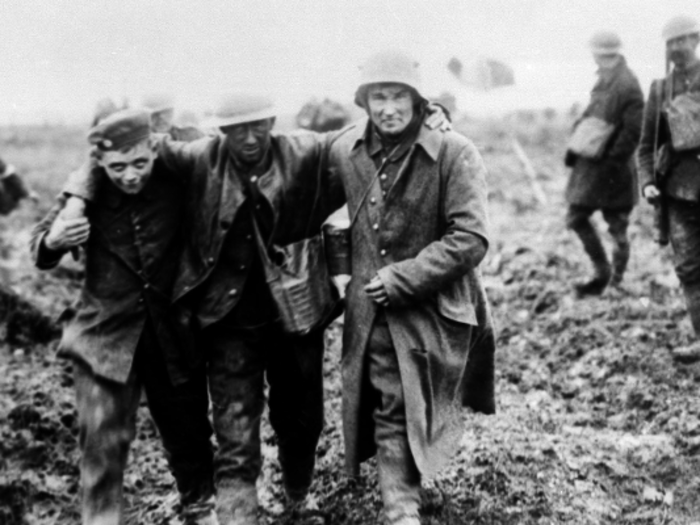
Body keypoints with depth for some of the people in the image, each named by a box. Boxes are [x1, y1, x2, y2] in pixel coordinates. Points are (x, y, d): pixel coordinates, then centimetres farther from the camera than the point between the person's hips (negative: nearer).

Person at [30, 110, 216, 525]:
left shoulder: (177, 180, -13)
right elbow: (40, 253, 2)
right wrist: (53, 241, -20)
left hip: (174, 331, 1)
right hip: (105, 334, -1)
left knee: (188, 431, 17)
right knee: (103, 440, -6)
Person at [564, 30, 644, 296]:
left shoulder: (627, 85, -14)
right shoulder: (603, 82, 12)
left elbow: (634, 130, -18)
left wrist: (612, 159, -18)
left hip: (611, 168, -9)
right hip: (591, 163, 9)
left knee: (617, 226, 5)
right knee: (576, 218, 9)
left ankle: (616, 280, 20)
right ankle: (602, 272, 21)